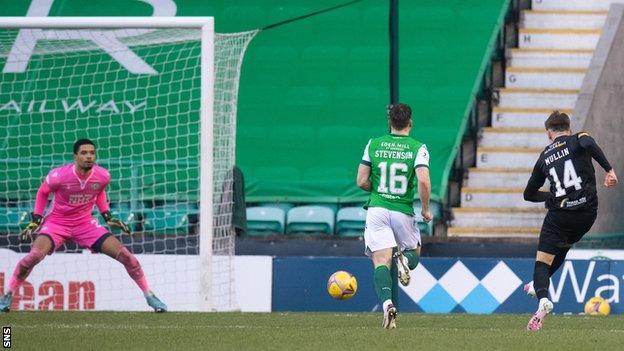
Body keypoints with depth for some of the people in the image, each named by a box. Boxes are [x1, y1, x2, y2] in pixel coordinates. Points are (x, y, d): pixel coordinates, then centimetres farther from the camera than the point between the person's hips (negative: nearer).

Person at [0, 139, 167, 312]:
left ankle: (149, 296, 9)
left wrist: (107, 216, 6)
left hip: (86, 224, 3)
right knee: (35, 255, -28)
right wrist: (35, 220, -4)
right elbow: (42, 193, -1)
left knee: (125, 255, -8)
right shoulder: (59, 175, -22)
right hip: (57, 223, -3)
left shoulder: (102, 176, -13)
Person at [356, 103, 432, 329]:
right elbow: (423, 181, -15)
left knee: (381, 261, -3)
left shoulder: (373, 145, 4)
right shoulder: (418, 148, -2)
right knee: (414, 252, 23)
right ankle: (404, 260, -15)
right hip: (403, 212, -1)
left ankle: (387, 302, -29)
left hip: (377, 209, 1)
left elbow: (361, 181, 3)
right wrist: (425, 209, 0)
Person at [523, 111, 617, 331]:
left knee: (542, 261, -3)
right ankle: (538, 285, 39)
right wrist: (609, 170, -22)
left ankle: (543, 299, -29)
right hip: (587, 212, 1)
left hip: (559, 215, -1)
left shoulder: (544, 157, 12)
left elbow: (529, 194, 19)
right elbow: (588, 144, -24)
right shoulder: (577, 141, 4)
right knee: (562, 246, 30)